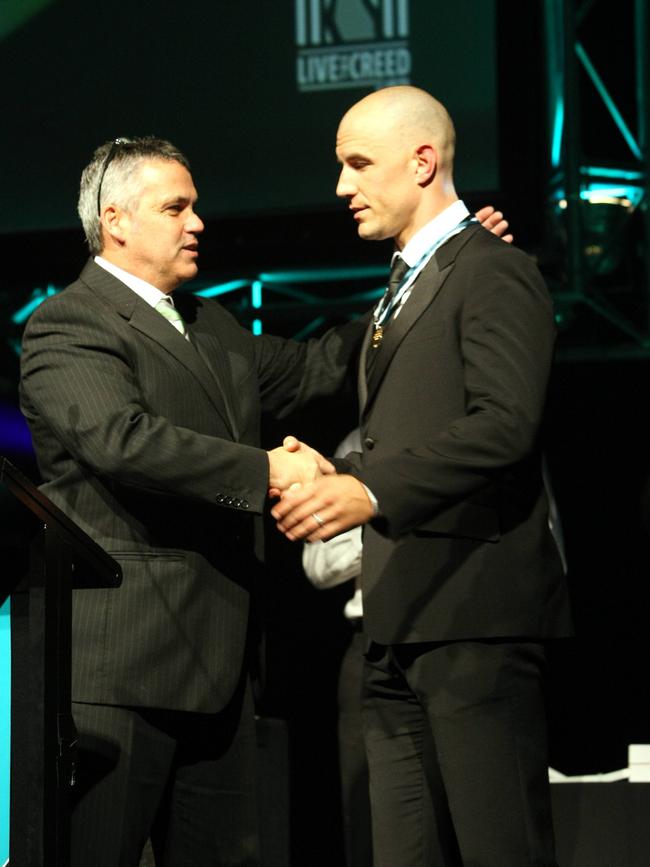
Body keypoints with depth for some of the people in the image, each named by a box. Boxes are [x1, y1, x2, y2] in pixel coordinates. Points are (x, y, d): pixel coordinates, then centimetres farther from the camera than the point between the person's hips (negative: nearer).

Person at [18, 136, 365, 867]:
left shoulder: (210, 326, 21)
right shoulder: (66, 329, -9)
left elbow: (307, 369, 26)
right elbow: (122, 440, -25)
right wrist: (266, 471, -26)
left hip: (213, 657, 9)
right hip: (120, 663, -9)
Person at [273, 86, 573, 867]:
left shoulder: (493, 273, -6)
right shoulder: (402, 290, 24)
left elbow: (505, 425, -20)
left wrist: (372, 491, -27)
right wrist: (336, 477, 6)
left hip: (473, 608, -9)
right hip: (399, 624, 9)